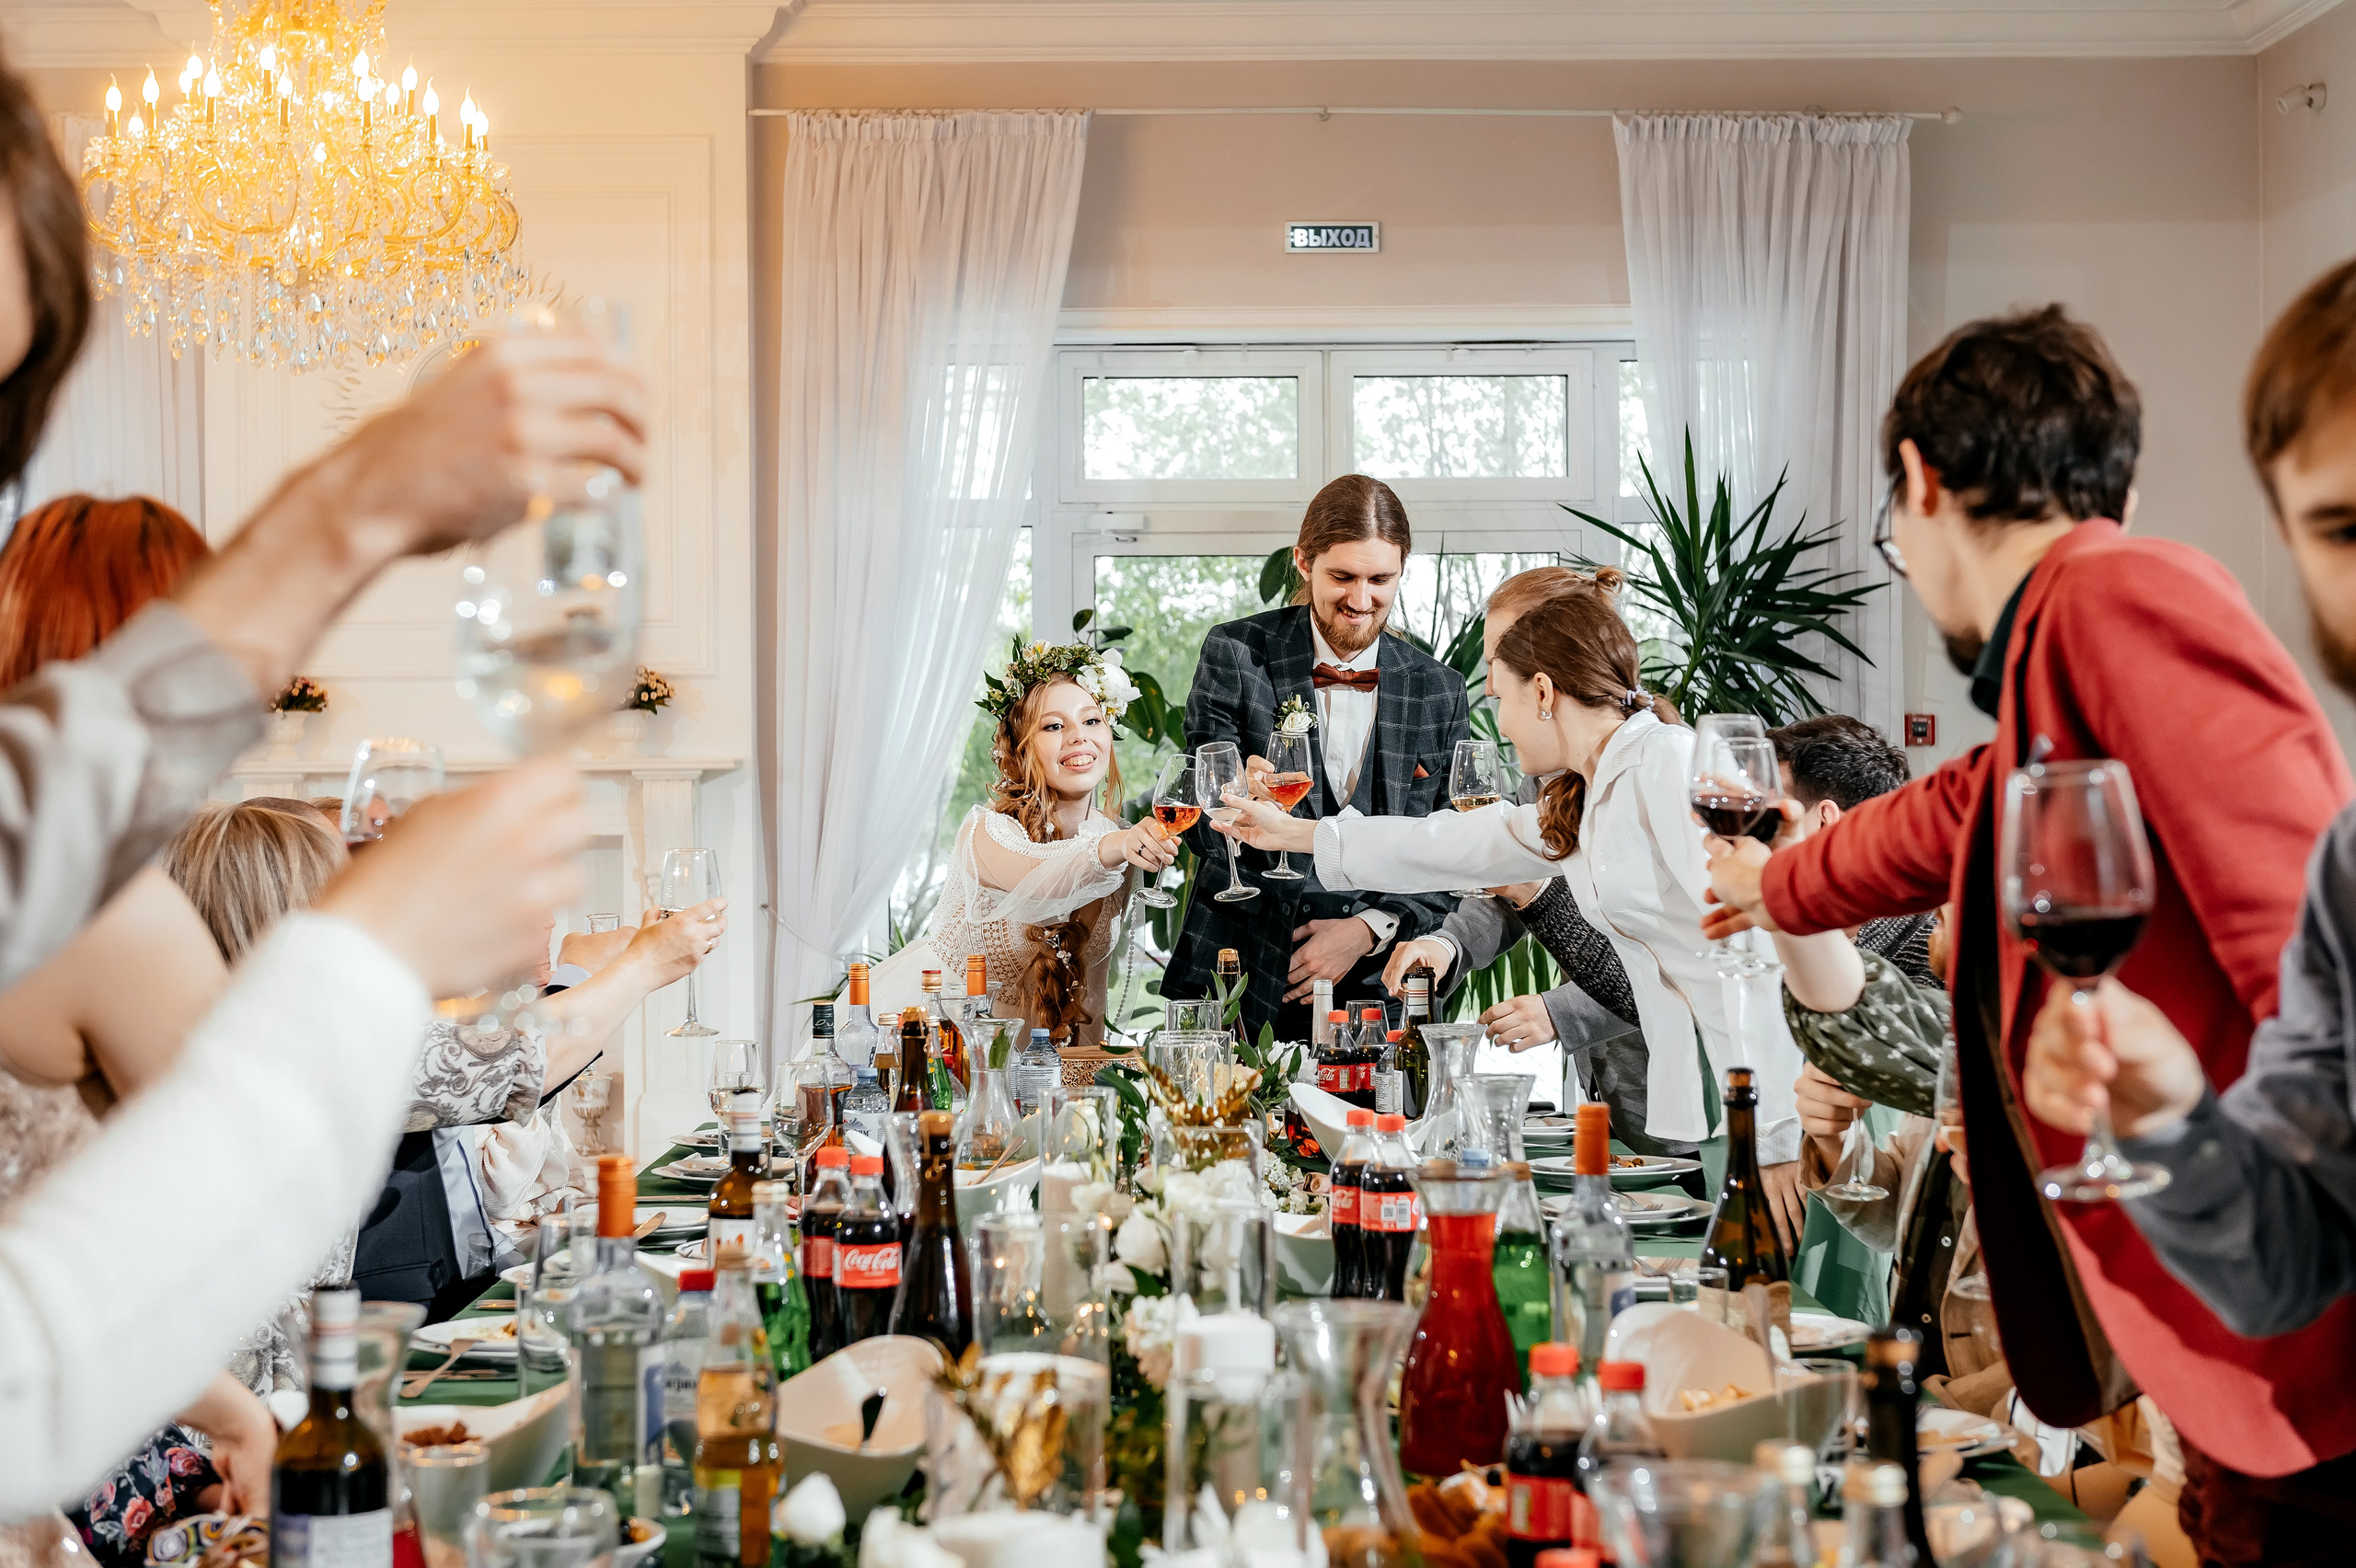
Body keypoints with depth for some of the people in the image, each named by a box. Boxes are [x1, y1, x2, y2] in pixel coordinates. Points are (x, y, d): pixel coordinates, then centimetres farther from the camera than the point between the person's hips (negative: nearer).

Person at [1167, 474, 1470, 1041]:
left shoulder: (1440, 692, 8)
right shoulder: (1236, 654, 1)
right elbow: (1205, 834, -2)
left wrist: (1368, 930, -6)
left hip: (1376, 985, 1)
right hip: (1239, 978, -1)